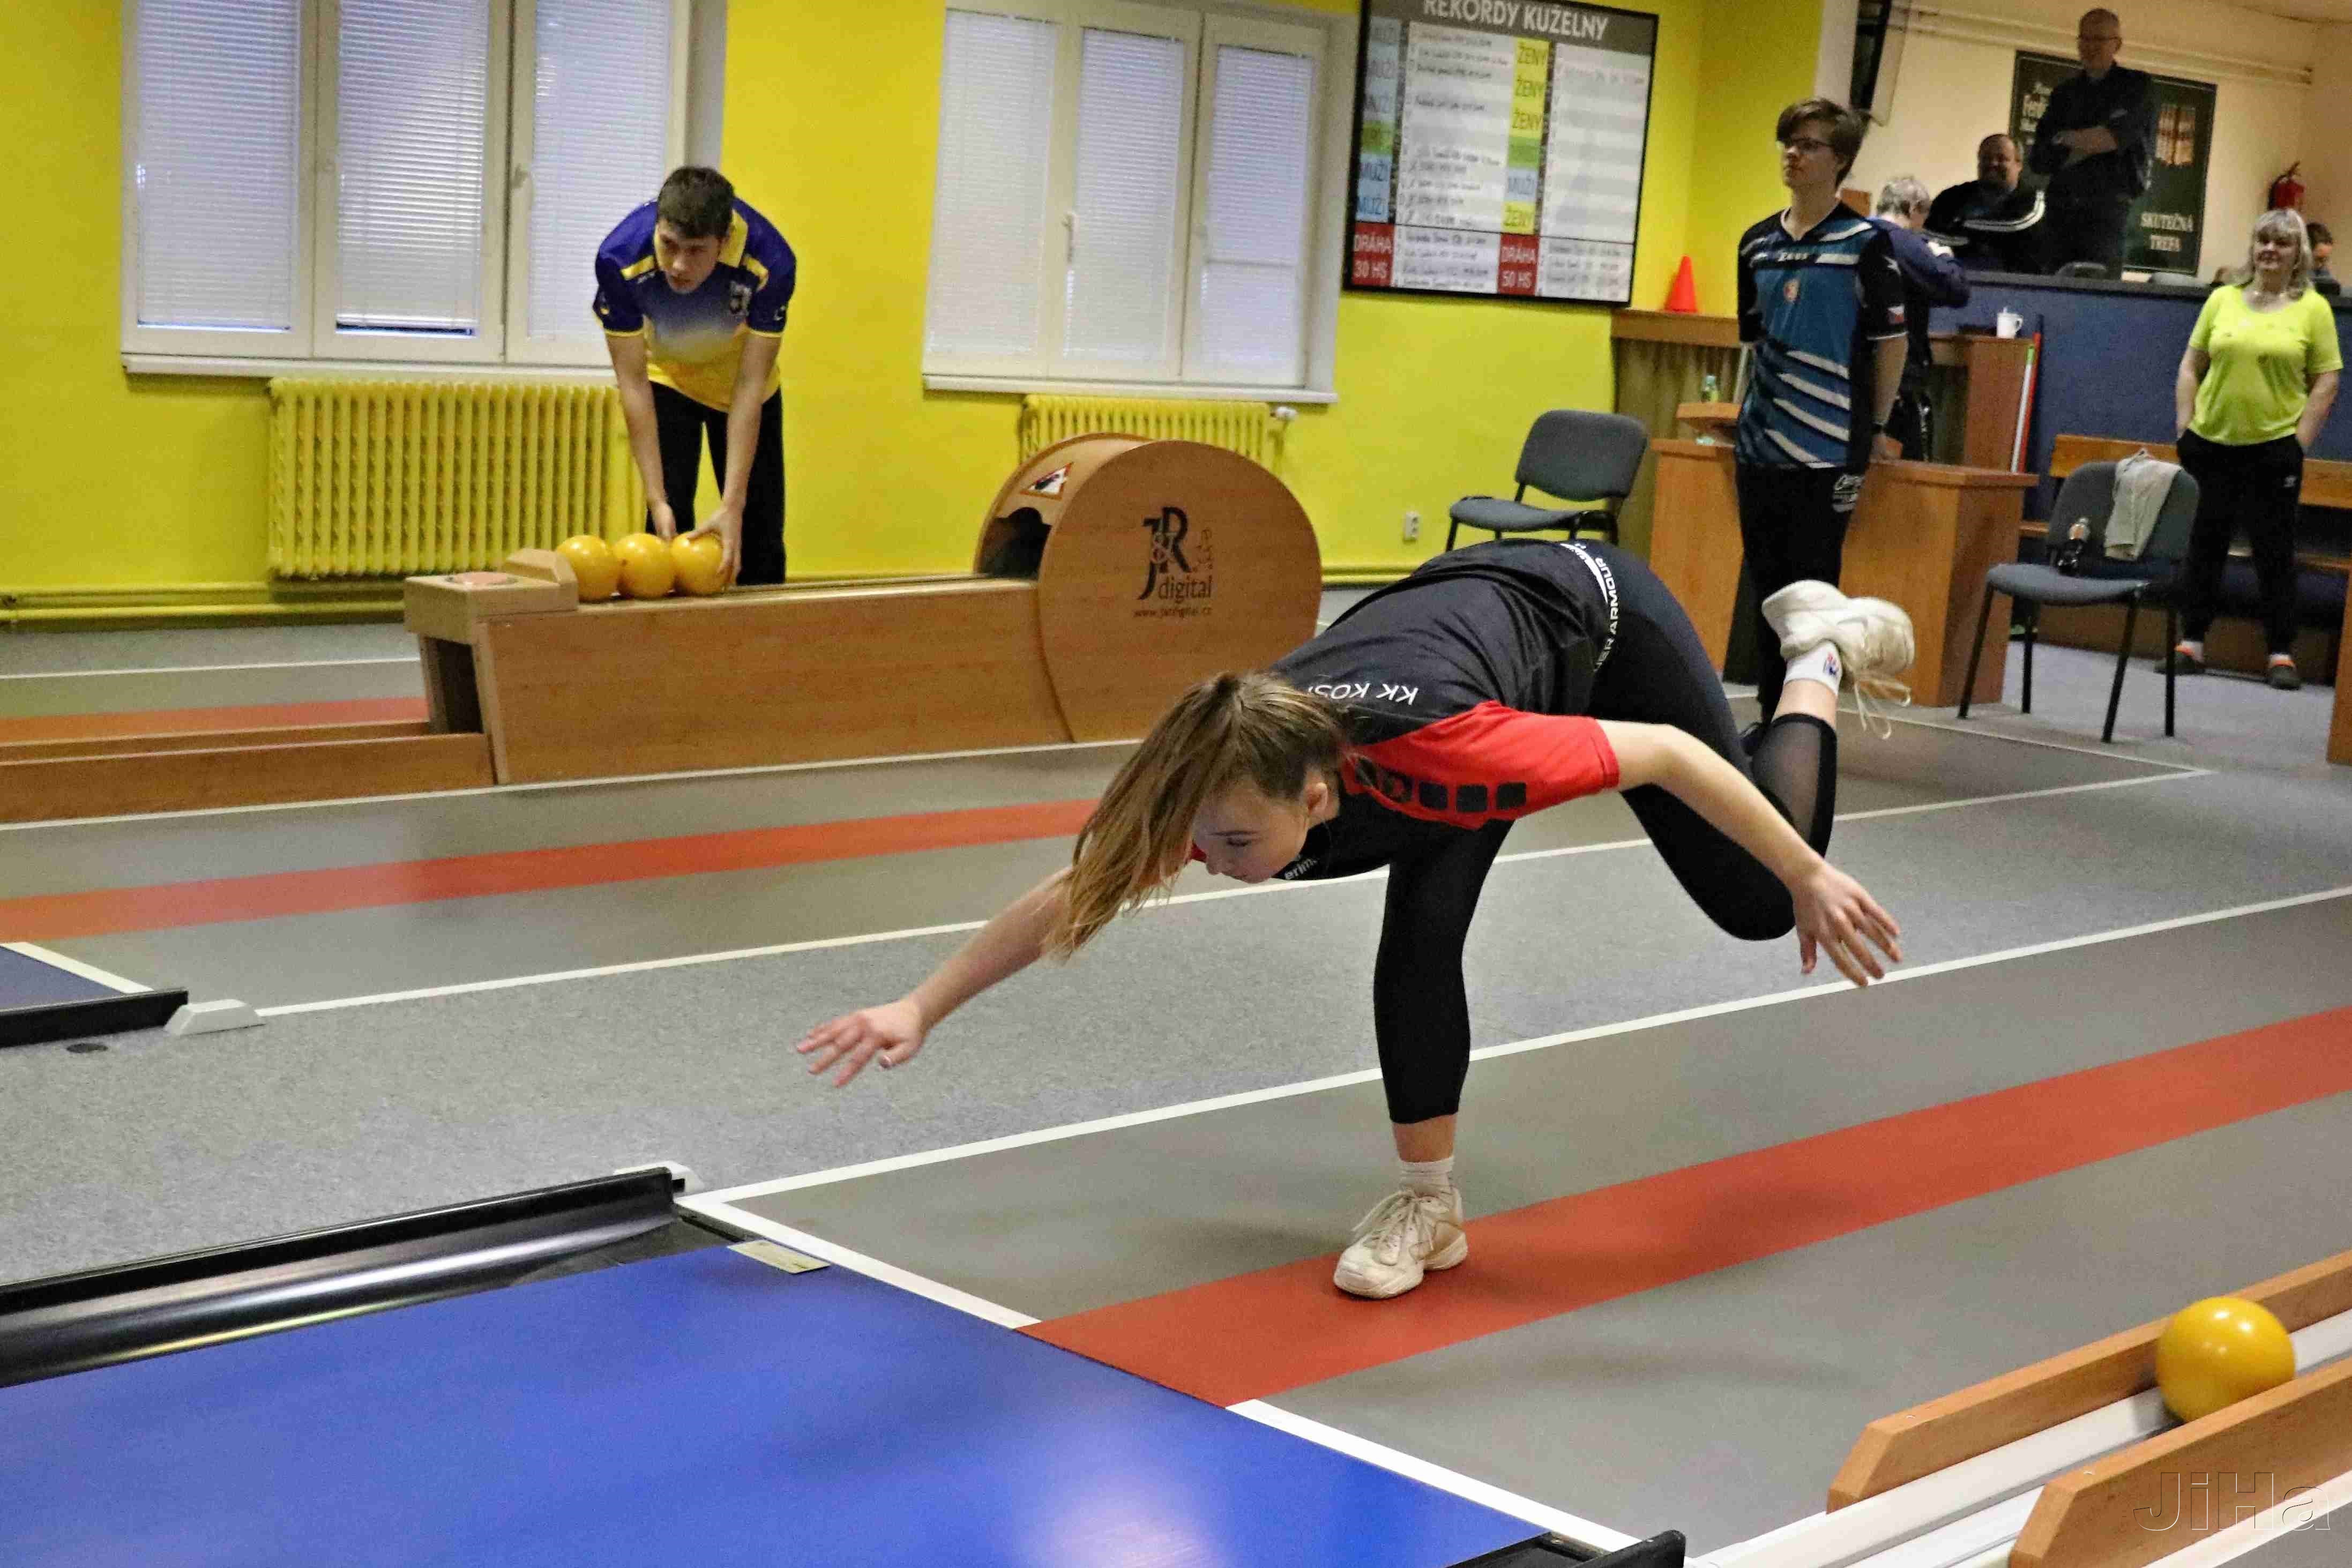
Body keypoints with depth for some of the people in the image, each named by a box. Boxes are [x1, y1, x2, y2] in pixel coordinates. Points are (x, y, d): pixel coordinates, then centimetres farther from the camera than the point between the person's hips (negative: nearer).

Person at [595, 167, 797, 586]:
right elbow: (633, 383, -27)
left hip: (739, 379, 0)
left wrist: (732, 505, -34)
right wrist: (656, 499, -30)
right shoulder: (621, 258, -36)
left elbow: (749, 386, -30)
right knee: (670, 527, -12)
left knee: (760, 546, 2)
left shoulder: (770, 263, -37)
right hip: (668, 380, 0)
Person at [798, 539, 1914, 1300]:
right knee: (1420, 932, -12)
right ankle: (1429, 1204, 8)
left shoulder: (1441, 755, -47)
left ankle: (1817, 656, 34)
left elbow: (1671, 753, -35)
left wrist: (1811, 880, -27)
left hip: (1591, 614, -3)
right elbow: (1080, 889, -22)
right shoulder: (1228, 778, -34)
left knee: (1756, 903, 11)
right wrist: (920, 1008, -29)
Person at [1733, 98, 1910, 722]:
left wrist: (1877, 427, 1)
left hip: (1829, 445, -6)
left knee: (1813, 583, -2)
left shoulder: (1865, 242, -5)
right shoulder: (1758, 242, 11)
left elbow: (1891, 338, -1)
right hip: (1761, 442, 6)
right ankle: (1771, 710, 20)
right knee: (1766, 578, 10)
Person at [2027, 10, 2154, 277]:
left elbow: (2117, 136, -11)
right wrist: (2090, 144, -4)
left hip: (2108, 209, -4)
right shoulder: (2064, 93, 17)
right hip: (2060, 208, 4)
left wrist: (2066, 139, 0)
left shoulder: (2137, 86, 6)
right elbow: (2037, 159, 8)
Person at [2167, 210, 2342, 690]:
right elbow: (2190, 367, 9)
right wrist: (2184, 428, 2)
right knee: (2202, 546, 10)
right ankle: (2191, 645, 19)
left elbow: (2326, 382, -1)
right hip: (2210, 444, 3)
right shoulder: (2223, 299, 5)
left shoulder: (2314, 309, -1)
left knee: (2274, 552, 4)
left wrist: (2299, 443, -7)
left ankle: (2282, 654, 11)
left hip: (2273, 448, -3)